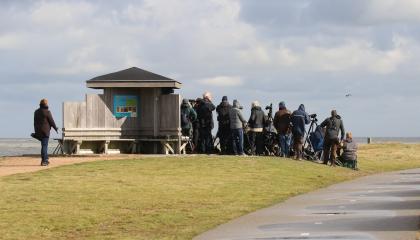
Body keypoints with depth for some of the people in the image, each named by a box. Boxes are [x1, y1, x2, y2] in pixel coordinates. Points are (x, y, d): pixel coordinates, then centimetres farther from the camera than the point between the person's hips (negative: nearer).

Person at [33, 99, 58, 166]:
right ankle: (44, 161, -8)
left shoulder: (36, 112, 9)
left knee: (44, 145, 18)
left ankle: (45, 159, 21)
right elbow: (51, 121, -7)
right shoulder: (47, 112, -12)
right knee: (44, 145, -5)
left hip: (38, 131, 7)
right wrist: (56, 128, 8)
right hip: (45, 131, -7)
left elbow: (35, 122, 13)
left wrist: (36, 130, 19)